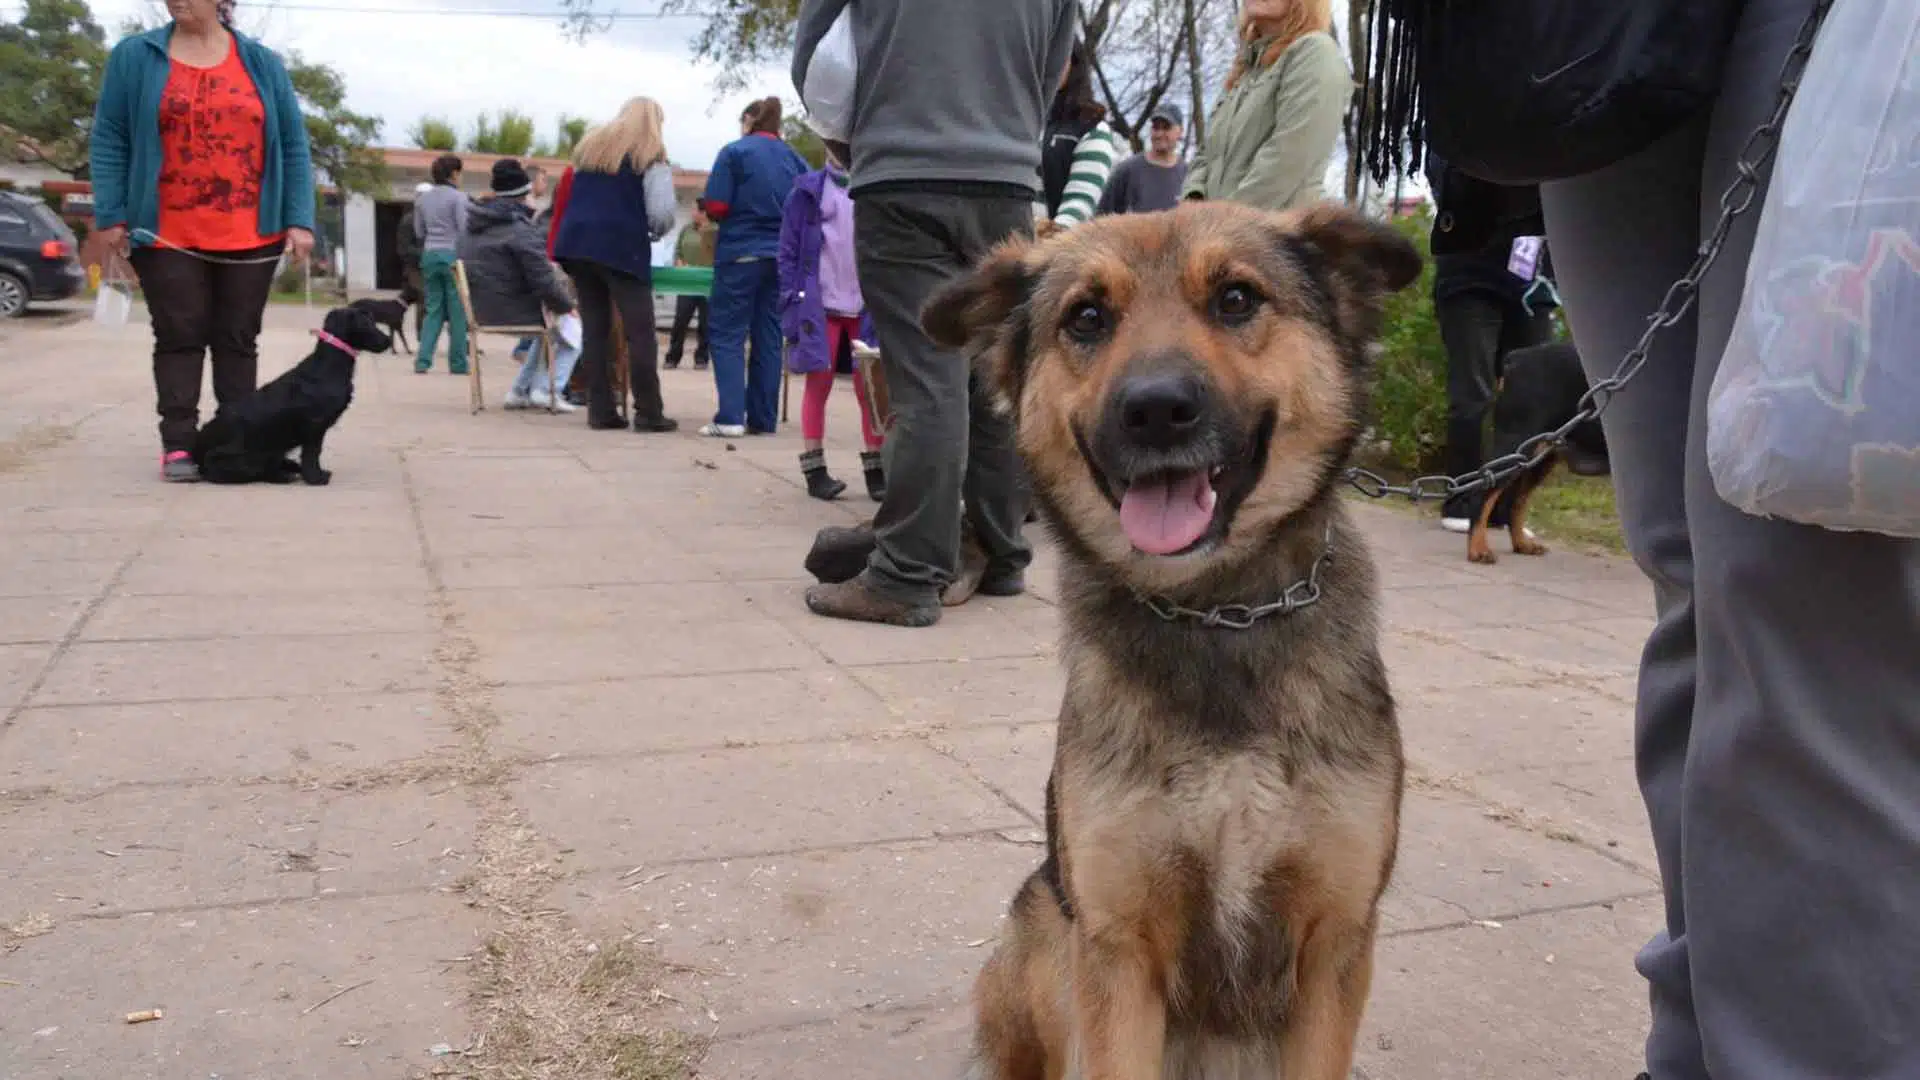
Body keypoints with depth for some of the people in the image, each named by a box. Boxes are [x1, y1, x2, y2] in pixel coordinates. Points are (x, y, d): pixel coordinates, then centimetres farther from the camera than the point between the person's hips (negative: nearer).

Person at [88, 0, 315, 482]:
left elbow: (293, 146, 5)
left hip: (250, 237, 1)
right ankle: (178, 445, 2)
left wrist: (299, 220, -3)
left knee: (238, 340, 6)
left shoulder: (263, 63, 7)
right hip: (168, 236, -1)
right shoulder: (133, 57, 5)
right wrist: (110, 216, -3)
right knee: (178, 339, 0)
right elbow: (109, 141, 4)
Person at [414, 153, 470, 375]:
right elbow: (464, 229, -13)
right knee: (457, 311, 1)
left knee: (434, 310, 9)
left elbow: (419, 233, 14)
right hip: (453, 254, -5)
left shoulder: (422, 199, 11)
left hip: (430, 255, 6)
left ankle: (423, 360, 0)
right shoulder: (458, 197, -8)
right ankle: (457, 363, 5)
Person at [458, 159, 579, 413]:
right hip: (515, 312, -9)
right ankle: (547, 390, 3)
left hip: (481, 311, 9)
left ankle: (520, 390, 25)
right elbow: (544, 280, -20)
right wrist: (567, 305, -4)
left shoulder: (472, 225, 12)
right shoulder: (520, 228, -16)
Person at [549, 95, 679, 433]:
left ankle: (601, 410, 4)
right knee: (640, 331, -4)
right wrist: (656, 232, 13)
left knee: (594, 328, 6)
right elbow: (662, 212, -6)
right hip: (622, 247, -6)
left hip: (578, 243, 6)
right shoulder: (651, 155, 3)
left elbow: (570, 197, 23)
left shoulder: (590, 144, 21)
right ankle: (648, 413, -7)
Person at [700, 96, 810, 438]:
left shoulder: (734, 152, -5)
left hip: (741, 254, -4)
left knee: (728, 335, 0)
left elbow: (715, 207, -9)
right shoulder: (795, 159, 9)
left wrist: (737, 216, 12)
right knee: (769, 337, 8)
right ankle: (763, 419, 8)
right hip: (782, 257, 5)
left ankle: (730, 418, -10)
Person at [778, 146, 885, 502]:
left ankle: (876, 469, 12)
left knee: (871, 389, 4)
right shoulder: (808, 191, 2)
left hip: (868, 307, 1)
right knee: (818, 386, 5)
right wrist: (793, 300, -8)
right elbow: (789, 249, 0)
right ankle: (814, 469, 10)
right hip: (821, 305, -1)